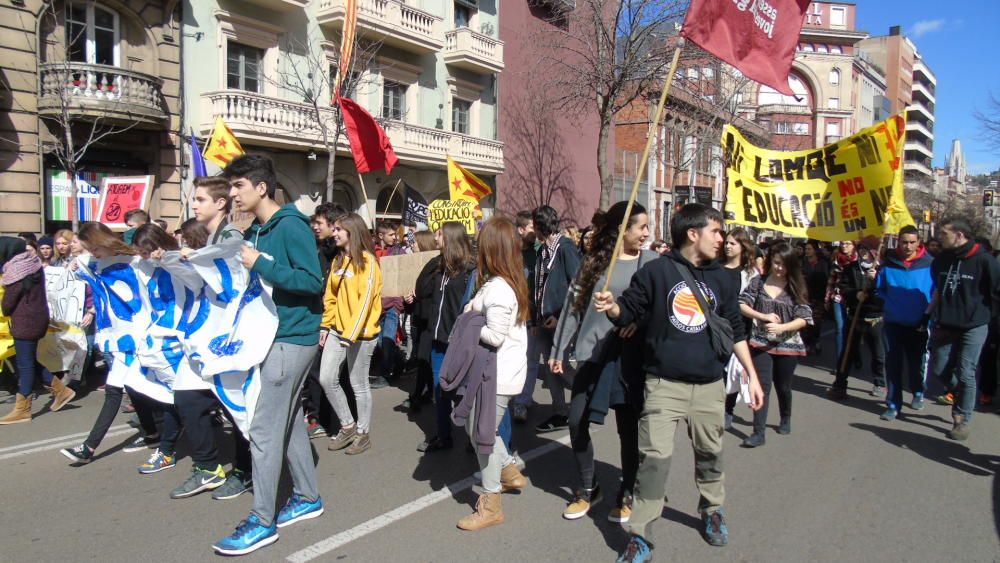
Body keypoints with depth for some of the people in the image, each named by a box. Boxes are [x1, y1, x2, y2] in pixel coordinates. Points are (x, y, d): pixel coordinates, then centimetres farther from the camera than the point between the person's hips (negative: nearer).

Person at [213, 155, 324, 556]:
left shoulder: (290, 226, -14)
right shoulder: (253, 232, 12)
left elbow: (313, 281, -21)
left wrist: (260, 265, -22)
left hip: (292, 338, -9)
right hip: (271, 335, 9)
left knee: (264, 428, -6)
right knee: (289, 420, 16)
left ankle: (262, 522, 5)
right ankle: (307, 497, 30)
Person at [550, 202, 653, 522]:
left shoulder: (652, 262, 0)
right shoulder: (594, 261, 6)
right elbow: (573, 305, 7)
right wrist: (559, 351, 6)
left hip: (629, 355, -2)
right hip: (591, 353, 2)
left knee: (628, 429, 6)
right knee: (577, 423, 4)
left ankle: (627, 495, 25)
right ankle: (587, 489, 24)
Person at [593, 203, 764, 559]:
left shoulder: (722, 278, 7)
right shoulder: (656, 271, -6)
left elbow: (735, 329, 14)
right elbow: (628, 312, -2)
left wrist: (752, 375, 12)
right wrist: (610, 306, -25)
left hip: (709, 385, 4)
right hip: (664, 383, -4)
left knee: (710, 453, 17)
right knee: (654, 456, -8)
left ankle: (713, 510, 43)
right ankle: (640, 536, 4)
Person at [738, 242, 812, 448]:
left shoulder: (796, 287, -3)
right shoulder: (758, 282, -1)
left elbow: (803, 318, -8)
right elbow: (741, 305, -5)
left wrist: (781, 327, -23)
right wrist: (764, 317, -18)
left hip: (788, 345, 1)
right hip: (761, 343, -1)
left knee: (783, 386, 16)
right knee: (763, 386, -9)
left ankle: (786, 420, 42)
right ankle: (758, 432, -7)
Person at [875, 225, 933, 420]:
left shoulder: (929, 264, -8)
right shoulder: (889, 263, -5)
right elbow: (879, 290, 7)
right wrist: (891, 305, -6)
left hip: (918, 325, 0)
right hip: (893, 323, 1)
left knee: (917, 363, 15)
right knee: (893, 365, 1)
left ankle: (918, 393, 40)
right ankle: (893, 404, 9)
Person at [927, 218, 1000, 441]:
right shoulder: (942, 259, 3)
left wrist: (982, 312, -3)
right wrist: (931, 312, 16)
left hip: (973, 327, -5)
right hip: (945, 325, 5)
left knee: (965, 373, -1)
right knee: (939, 368, 8)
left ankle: (964, 419, 14)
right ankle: (961, 396, 36)